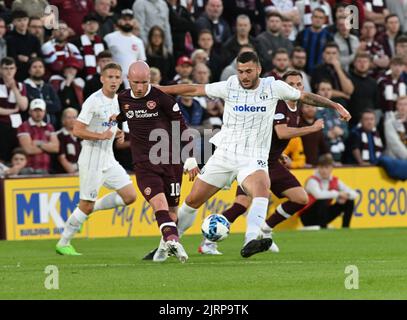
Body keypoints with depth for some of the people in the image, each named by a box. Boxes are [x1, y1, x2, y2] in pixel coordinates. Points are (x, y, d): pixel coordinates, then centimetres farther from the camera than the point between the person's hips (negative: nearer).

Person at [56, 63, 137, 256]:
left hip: (108, 160, 8)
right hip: (92, 159, -8)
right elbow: (77, 131, -19)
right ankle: (63, 244, 9)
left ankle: (92, 208, 17)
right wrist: (102, 136, -25)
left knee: (130, 196, 1)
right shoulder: (93, 101, -17)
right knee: (86, 205, -5)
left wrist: (117, 133, 6)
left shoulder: (117, 100, 9)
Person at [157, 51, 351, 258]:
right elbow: (194, 90, 5)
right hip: (224, 155, 2)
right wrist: (158, 89, 6)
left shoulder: (273, 87, -2)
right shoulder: (229, 87, -2)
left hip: (253, 159, -2)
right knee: (193, 200, 5)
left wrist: (335, 106, 8)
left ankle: (250, 242, -50)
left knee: (262, 189, -34)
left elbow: (305, 97, 10)